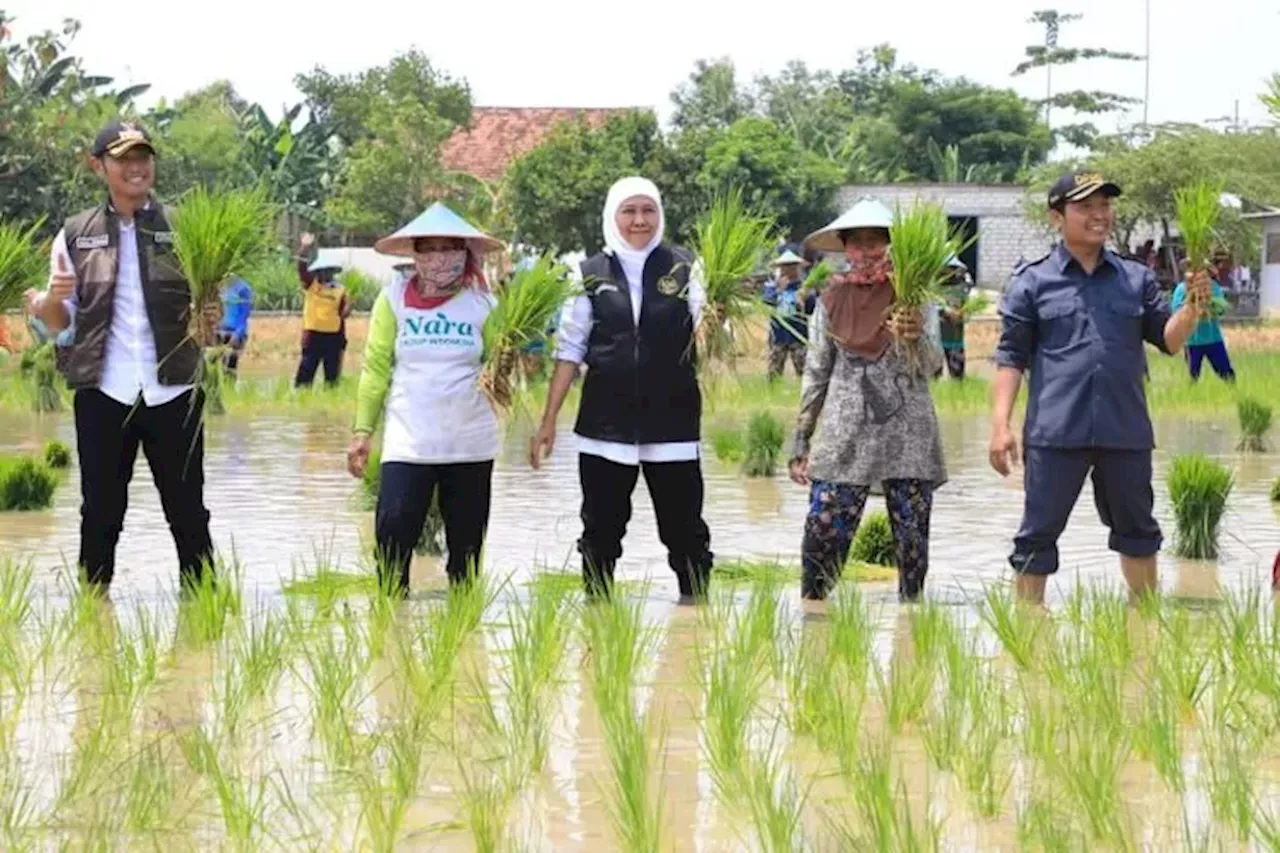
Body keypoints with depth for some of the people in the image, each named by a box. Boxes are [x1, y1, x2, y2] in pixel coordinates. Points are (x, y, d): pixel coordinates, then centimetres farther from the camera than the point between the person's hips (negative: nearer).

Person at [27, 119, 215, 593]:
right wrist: (50, 299, -14)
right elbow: (60, 321, 9)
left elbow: (207, 302, 7)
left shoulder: (182, 228, 4)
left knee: (187, 510, 4)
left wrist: (210, 313, -17)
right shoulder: (76, 234, 7)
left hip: (173, 391, 0)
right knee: (101, 512, 5)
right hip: (103, 393, 1)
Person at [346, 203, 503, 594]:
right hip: (408, 442, -1)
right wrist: (363, 430, 0)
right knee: (393, 534, -14)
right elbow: (376, 368, 3)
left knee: (466, 543, 9)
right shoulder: (394, 298, 1)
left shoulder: (483, 302, 2)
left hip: (470, 444, 1)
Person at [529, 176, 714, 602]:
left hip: (672, 424, -1)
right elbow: (569, 351, 7)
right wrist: (549, 421, 4)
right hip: (605, 425, 1)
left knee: (684, 530, 2)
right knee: (601, 531, 6)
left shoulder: (683, 268, 2)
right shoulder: (591, 275, 4)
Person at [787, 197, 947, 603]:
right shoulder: (832, 301, 8)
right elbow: (816, 374, 13)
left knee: (912, 537, 1)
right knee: (822, 535, -8)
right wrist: (800, 442, 11)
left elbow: (931, 365, -5)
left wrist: (915, 337, -27)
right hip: (844, 439, 1)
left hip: (908, 436, -1)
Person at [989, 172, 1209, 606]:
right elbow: (1011, 357, 1)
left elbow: (1169, 340, 8)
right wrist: (1000, 425, -7)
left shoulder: (1136, 278, 10)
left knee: (1137, 529, 15)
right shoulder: (1032, 283, 2)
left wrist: (1192, 306, -12)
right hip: (1056, 433, -3)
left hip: (1126, 429, 3)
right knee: (1038, 535, 0)